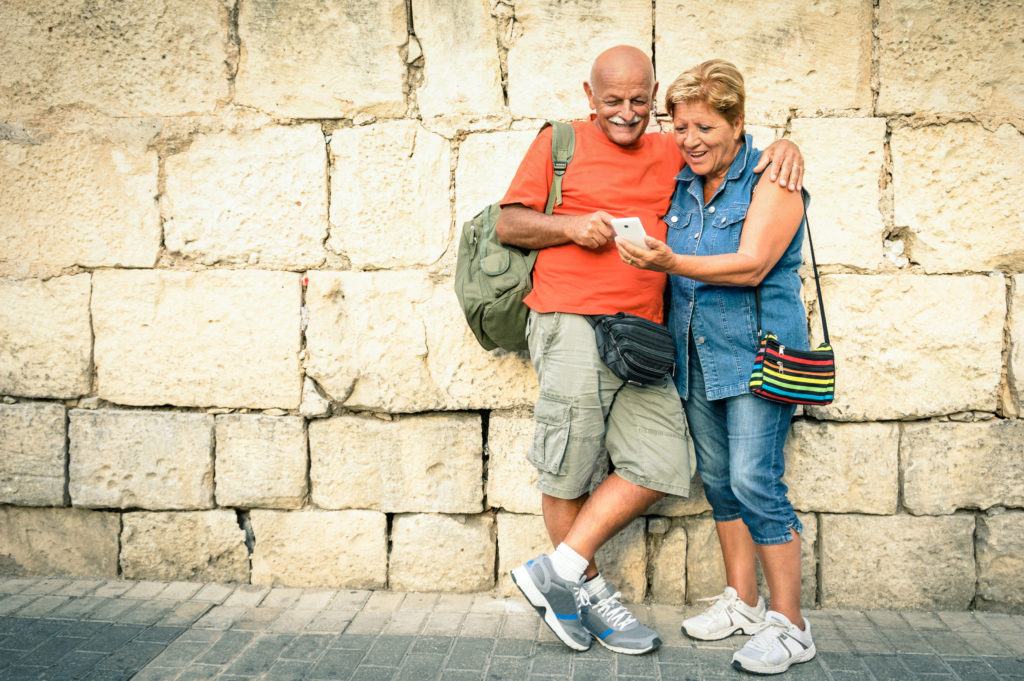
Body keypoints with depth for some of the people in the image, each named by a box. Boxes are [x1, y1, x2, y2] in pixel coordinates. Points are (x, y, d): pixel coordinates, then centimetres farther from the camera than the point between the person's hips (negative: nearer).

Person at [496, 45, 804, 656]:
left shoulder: (672, 154, 19)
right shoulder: (560, 143, 7)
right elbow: (509, 225, 5)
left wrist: (783, 147, 7)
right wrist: (570, 225, -12)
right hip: (572, 327, -5)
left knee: (661, 467, 0)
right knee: (570, 472, 0)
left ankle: (557, 571, 10)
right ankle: (589, 591, 20)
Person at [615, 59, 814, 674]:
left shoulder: (771, 180, -7)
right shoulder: (680, 183, 12)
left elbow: (752, 265, -20)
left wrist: (672, 263, -31)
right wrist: (650, 259, 0)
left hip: (755, 351, -7)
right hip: (697, 353, 7)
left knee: (755, 482, -10)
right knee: (718, 479, 11)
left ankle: (790, 625, 2)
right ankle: (742, 601, 25)